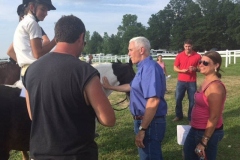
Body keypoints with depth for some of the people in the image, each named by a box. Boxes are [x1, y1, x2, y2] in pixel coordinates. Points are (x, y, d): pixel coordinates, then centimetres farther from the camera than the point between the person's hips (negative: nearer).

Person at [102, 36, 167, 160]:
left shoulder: (150, 67, -22)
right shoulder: (144, 67, 11)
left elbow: (153, 101, -30)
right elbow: (131, 86, 27)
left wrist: (142, 129, -29)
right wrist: (110, 87, 32)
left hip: (150, 123, -10)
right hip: (144, 120, 10)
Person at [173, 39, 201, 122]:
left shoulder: (197, 56, -1)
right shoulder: (179, 55, 1)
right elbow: (175, 68, 5)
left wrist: (195, 69, -15)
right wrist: (182, 70, -15)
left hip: (192, 82, -1)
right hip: (181, 81, 1)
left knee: (192, 100, 3)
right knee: (178, 99, 4)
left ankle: (191, 118, 15)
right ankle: (179, 115, 21)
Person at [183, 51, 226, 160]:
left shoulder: (215, 86, -24)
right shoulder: (206, 82, 6)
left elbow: (214, 118, -24)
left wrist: (203, 142, -21)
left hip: (208, 133, -9)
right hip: (196, 129, 9)